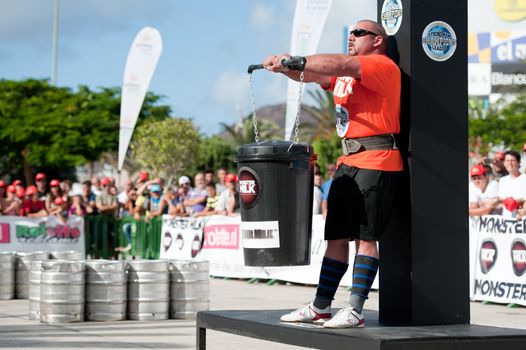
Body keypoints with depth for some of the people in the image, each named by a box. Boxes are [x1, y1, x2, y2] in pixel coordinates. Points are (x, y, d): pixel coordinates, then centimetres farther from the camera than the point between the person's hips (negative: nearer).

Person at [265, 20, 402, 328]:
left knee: (366, 236, -9)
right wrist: (285, 66, -6)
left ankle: (356, 311, -10)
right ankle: (321, 307, 12)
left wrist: (294, 60, -19)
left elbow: (340, 64, -20)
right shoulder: (345, 73, 22)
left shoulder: (383, 66, -6)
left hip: (376, 161, -9)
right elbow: (310, 74, 15)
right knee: (336, 236, 8)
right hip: (349, 161, 9)